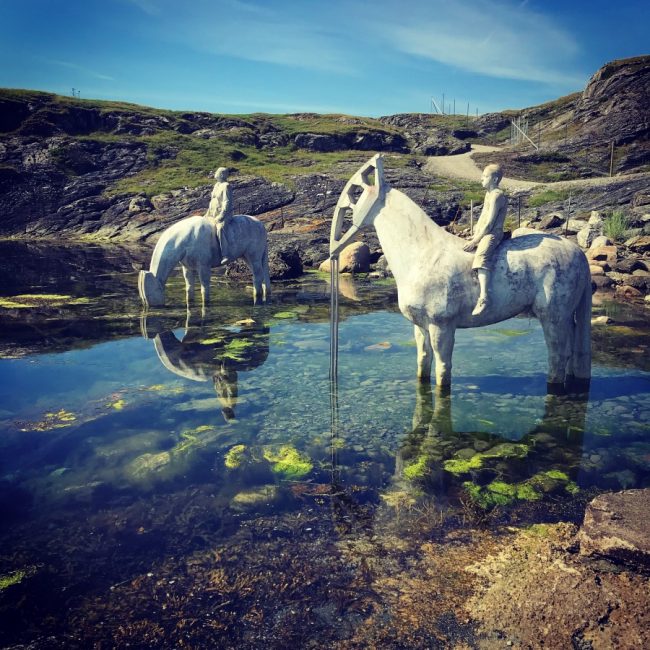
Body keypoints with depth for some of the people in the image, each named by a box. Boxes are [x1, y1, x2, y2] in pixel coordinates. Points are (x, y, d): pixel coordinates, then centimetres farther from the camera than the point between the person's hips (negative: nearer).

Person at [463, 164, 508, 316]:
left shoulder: (496, 195, -12)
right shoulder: (489, 194, 19)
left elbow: (489, 224, -17)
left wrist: (474, 241, -17)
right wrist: (474, 236, 11)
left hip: (492, 234, -11)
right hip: (482, 234, 11)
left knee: (481, 256, -35)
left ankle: (484, 297, -48)